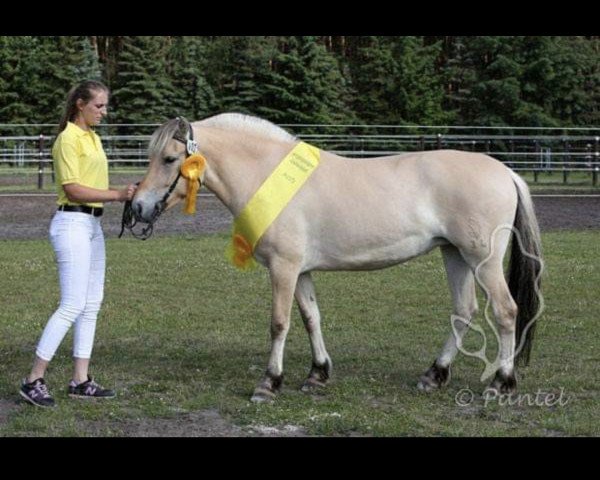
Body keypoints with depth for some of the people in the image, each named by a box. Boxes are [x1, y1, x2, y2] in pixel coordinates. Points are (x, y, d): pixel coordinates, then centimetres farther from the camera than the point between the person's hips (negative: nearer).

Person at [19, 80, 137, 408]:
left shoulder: (92, 137, 16)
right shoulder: (68, 139, -12)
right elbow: (72, 189, -18)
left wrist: (126, 194, 6)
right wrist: (118, 195, -22)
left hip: (93, 224, 10)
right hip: (72, 224, -10)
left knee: (92, 304, 9)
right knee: (73, 305, -11)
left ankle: (80, 381, 14)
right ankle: (34, 381, -6)